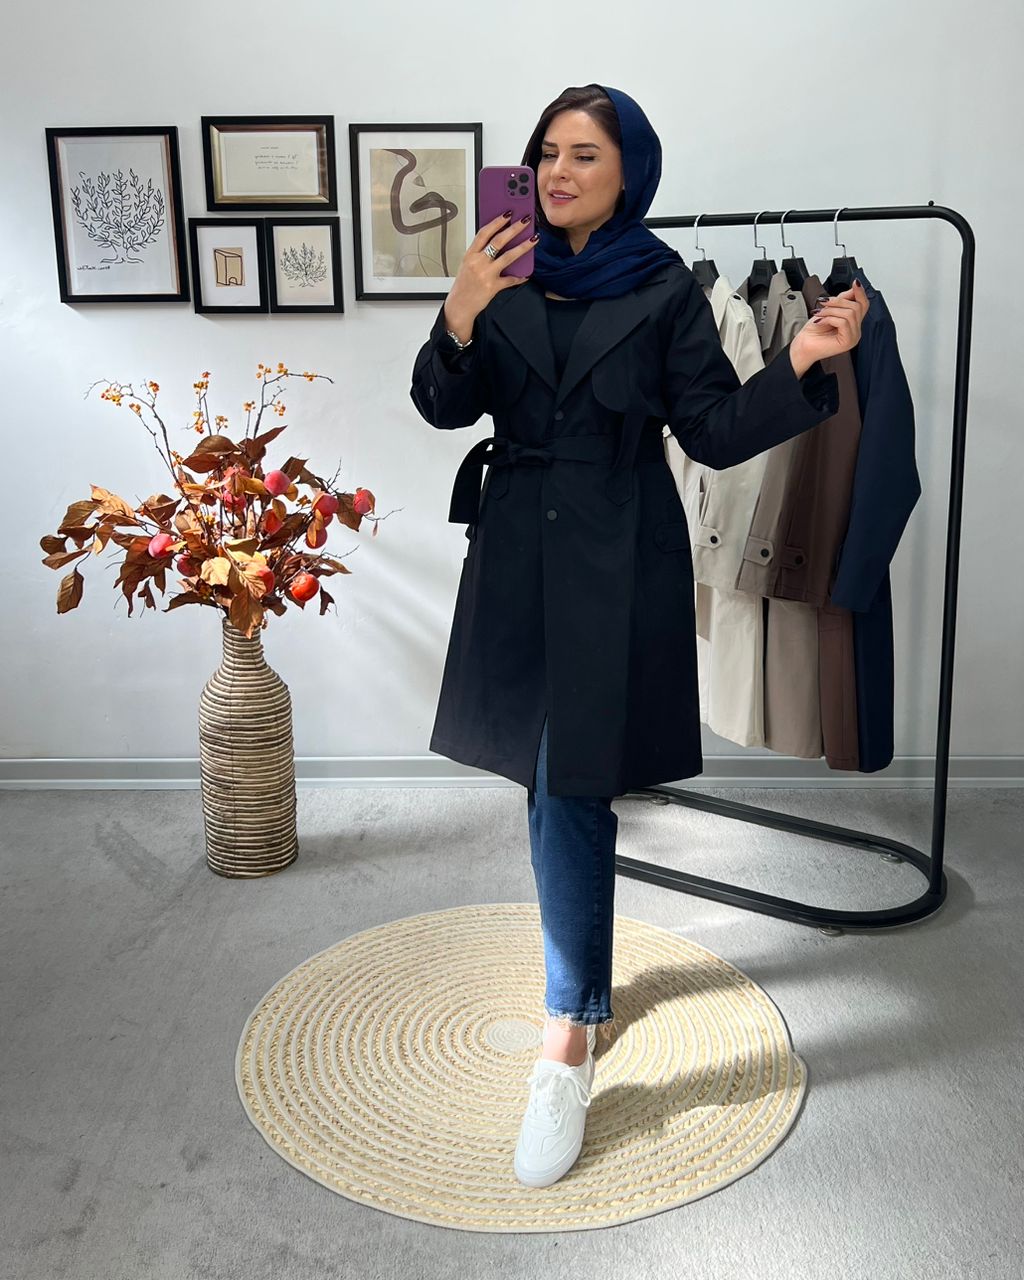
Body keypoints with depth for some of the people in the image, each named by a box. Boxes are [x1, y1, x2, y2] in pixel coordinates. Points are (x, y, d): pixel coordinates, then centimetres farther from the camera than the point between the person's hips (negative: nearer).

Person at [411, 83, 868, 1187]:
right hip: (520, 549, 5)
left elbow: (715, 431, -2)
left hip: (616, 558, -4)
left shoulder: (664, 289, -2)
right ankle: (591, 983, 34)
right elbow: (447, 407, 2)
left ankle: (566, 1044, 1)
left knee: (569, 789, -10)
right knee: (558, 782, 14)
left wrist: (800, 366, -17)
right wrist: (459, 319, -16)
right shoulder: (509, 273, 7)